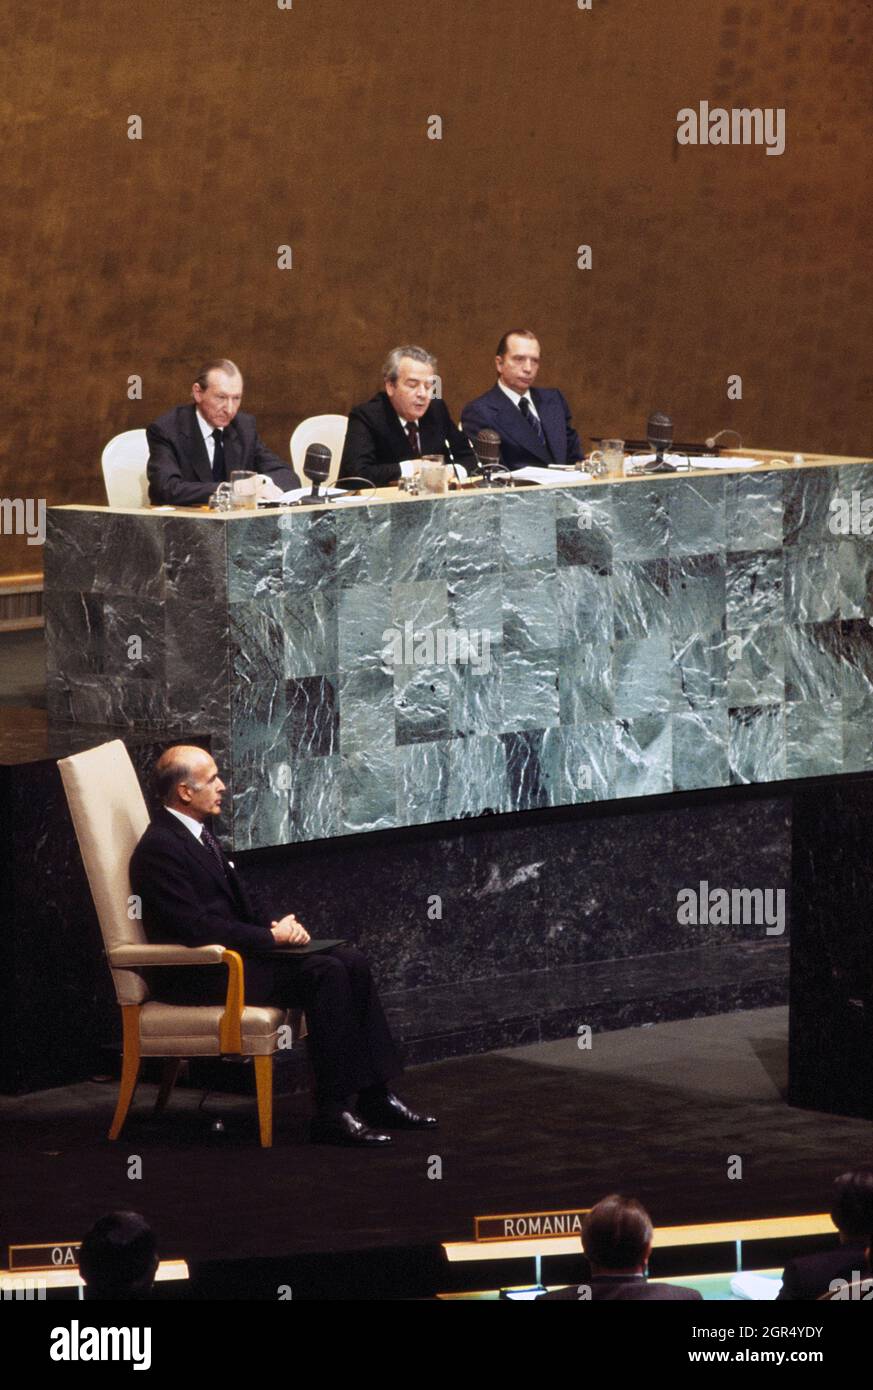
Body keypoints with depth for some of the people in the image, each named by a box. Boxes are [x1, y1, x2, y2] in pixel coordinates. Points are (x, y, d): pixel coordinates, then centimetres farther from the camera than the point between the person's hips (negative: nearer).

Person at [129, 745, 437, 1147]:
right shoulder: (160, 849, -16)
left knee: (350, 962, -3)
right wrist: (270, 936, -16)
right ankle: (332, 1112, -22)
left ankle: (375, 1096, -2)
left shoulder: (198, 835, 16)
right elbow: (195, 928, -23)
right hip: (200, 977, -10)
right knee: (325, 974, -24)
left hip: (230, 955, 10)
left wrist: (278, 925, 0)